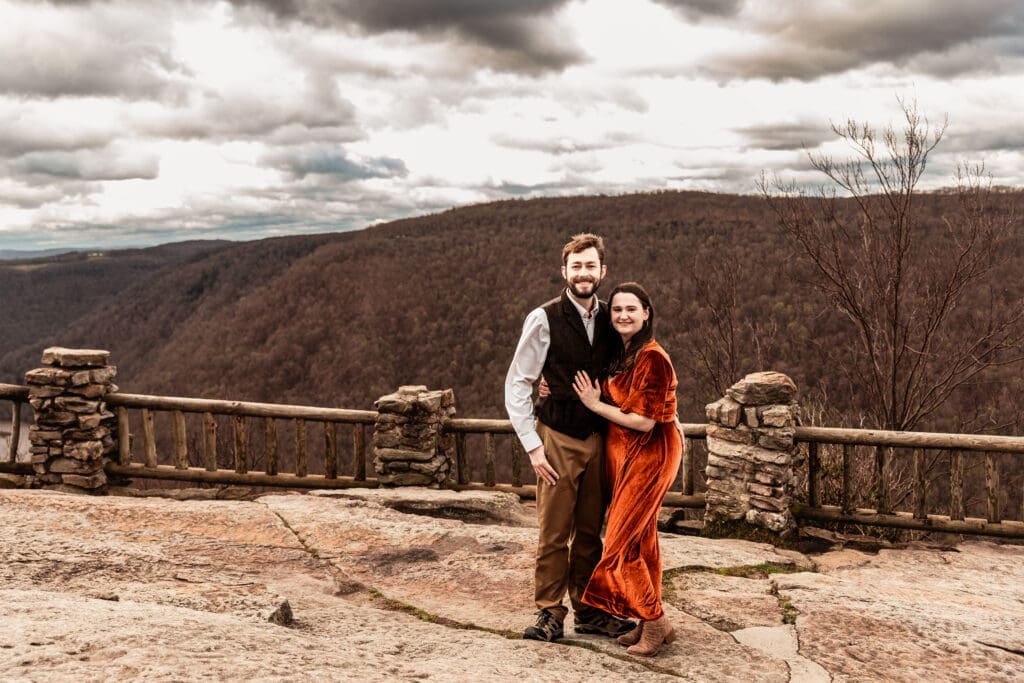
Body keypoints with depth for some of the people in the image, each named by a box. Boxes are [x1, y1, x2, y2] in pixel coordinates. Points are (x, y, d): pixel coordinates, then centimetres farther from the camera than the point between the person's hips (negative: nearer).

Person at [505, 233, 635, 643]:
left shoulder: (609, 319, 5)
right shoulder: (544, 320, -9)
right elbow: (516, 384, -7)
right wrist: (533, 446, -11)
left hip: (597, 439, 4)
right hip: (558, 439, -4)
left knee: (590, 531, 12)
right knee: (554, 532, 0)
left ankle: (588, 612, 23)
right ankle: (550, 614, 13)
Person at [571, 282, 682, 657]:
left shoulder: (652, 358, -19)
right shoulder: (621, 354, 9)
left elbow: (644, 421, -21)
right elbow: (613, 401, 14)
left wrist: (596, 404, -12)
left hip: (649, 454, -9)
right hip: (623, 453, 9)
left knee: (623, 539, -6)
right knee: (640, 538, 13)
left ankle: (655, 623, 7)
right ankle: (650, 622, 23)